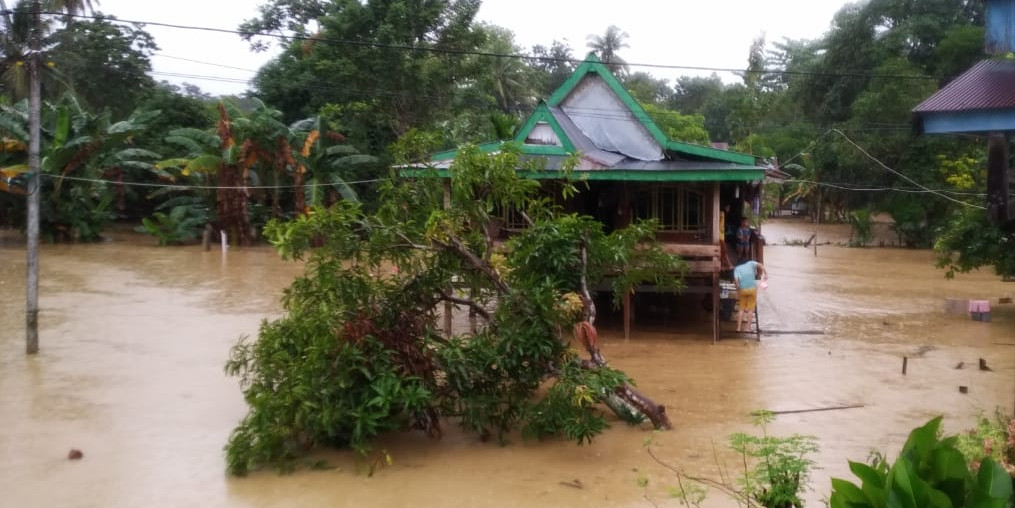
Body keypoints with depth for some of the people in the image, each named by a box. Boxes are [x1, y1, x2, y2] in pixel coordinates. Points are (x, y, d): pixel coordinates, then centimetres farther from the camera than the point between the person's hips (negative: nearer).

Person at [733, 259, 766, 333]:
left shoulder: (737, 269, 7)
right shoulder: (750, 263, 7)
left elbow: (736, 280, -6)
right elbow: (760, 265, -12)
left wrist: (738, 290, 1)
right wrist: (765, 273, -5)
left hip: (742, 290, 1)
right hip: (752, 288, -1)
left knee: (742, 309, 11)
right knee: (750, 309, 6)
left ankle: (739, 327, 7)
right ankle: (748, 327, 3)